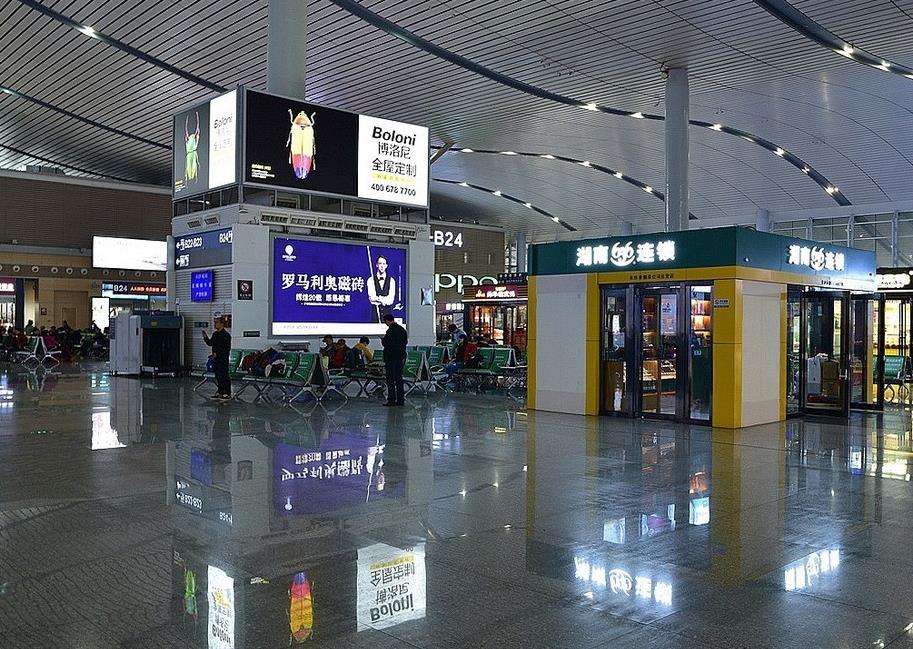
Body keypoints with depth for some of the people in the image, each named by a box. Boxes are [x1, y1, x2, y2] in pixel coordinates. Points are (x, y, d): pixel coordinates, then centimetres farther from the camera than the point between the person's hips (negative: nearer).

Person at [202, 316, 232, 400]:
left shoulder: (226, 335, -12)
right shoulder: (215, 334, 14)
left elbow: (227, 349, -16)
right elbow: (210, 343, 23)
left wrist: (217, 353, -20)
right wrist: (205, 337, 7)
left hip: (223, 359, -8)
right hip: (216, 359, 8)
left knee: (224, 376, -5)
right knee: (218, 376, 12)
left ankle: (227, 393, 0)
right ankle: (220, 392, 20)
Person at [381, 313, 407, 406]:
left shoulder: (390, 330, -15)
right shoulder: (402, 329, 10)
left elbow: (386, 343, -18)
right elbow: (405, 342, 15)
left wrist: (383, 340, 2)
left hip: (391, 358, -8)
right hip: (400, 357, 8)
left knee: (390, 379, -3)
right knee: (399, 378, 12)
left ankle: (391, 400, -3)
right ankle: (400, 400, 13)